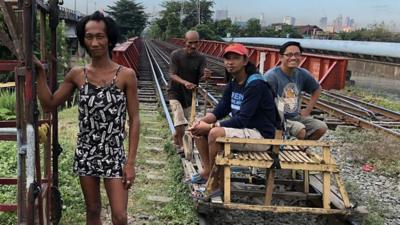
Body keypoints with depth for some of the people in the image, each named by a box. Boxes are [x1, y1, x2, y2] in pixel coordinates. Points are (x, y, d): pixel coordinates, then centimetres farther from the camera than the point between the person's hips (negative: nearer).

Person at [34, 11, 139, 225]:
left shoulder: (126, 75, -9)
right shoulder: (77, 75, 0)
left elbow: (134, 120, -7)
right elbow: (49, 104, 8)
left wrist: (131, 162, -10)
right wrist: (40, 72, -3)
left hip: (114, 154, -3)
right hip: (85, 153, 3)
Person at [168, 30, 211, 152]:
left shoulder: (201, 58, -8)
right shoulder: (176, 55, -13)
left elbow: (201, 76, -18)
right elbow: (172, 75, -19)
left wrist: (206, 75, -44)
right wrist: (185, 82, -38)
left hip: (190, 94, 3)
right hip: (175, 92, -3)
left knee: (185, 121, 15)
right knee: (180, 120, -18)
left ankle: (176, 138, 41)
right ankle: (181, 145, -5)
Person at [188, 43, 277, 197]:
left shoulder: (255, 85, -20)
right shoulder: (233, 83, 8)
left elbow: (242, 120, -25)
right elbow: (220, 110, 7)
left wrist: (210, 126, -24)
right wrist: (202, 121, -13)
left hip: (260, 135, -9)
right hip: (242, 129, 9)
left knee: (215, 133, -29)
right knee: (199, 129, 3)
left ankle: (216, 184, -16)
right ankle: (207, 171, 0)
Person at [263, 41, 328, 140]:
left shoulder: (302, 74, 3)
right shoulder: (271, 76, -17)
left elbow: (317, 89, 22)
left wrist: (308, 109, 13)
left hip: (296, 116, 7)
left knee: (322, 127, -6)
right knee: (300, 130, -29)